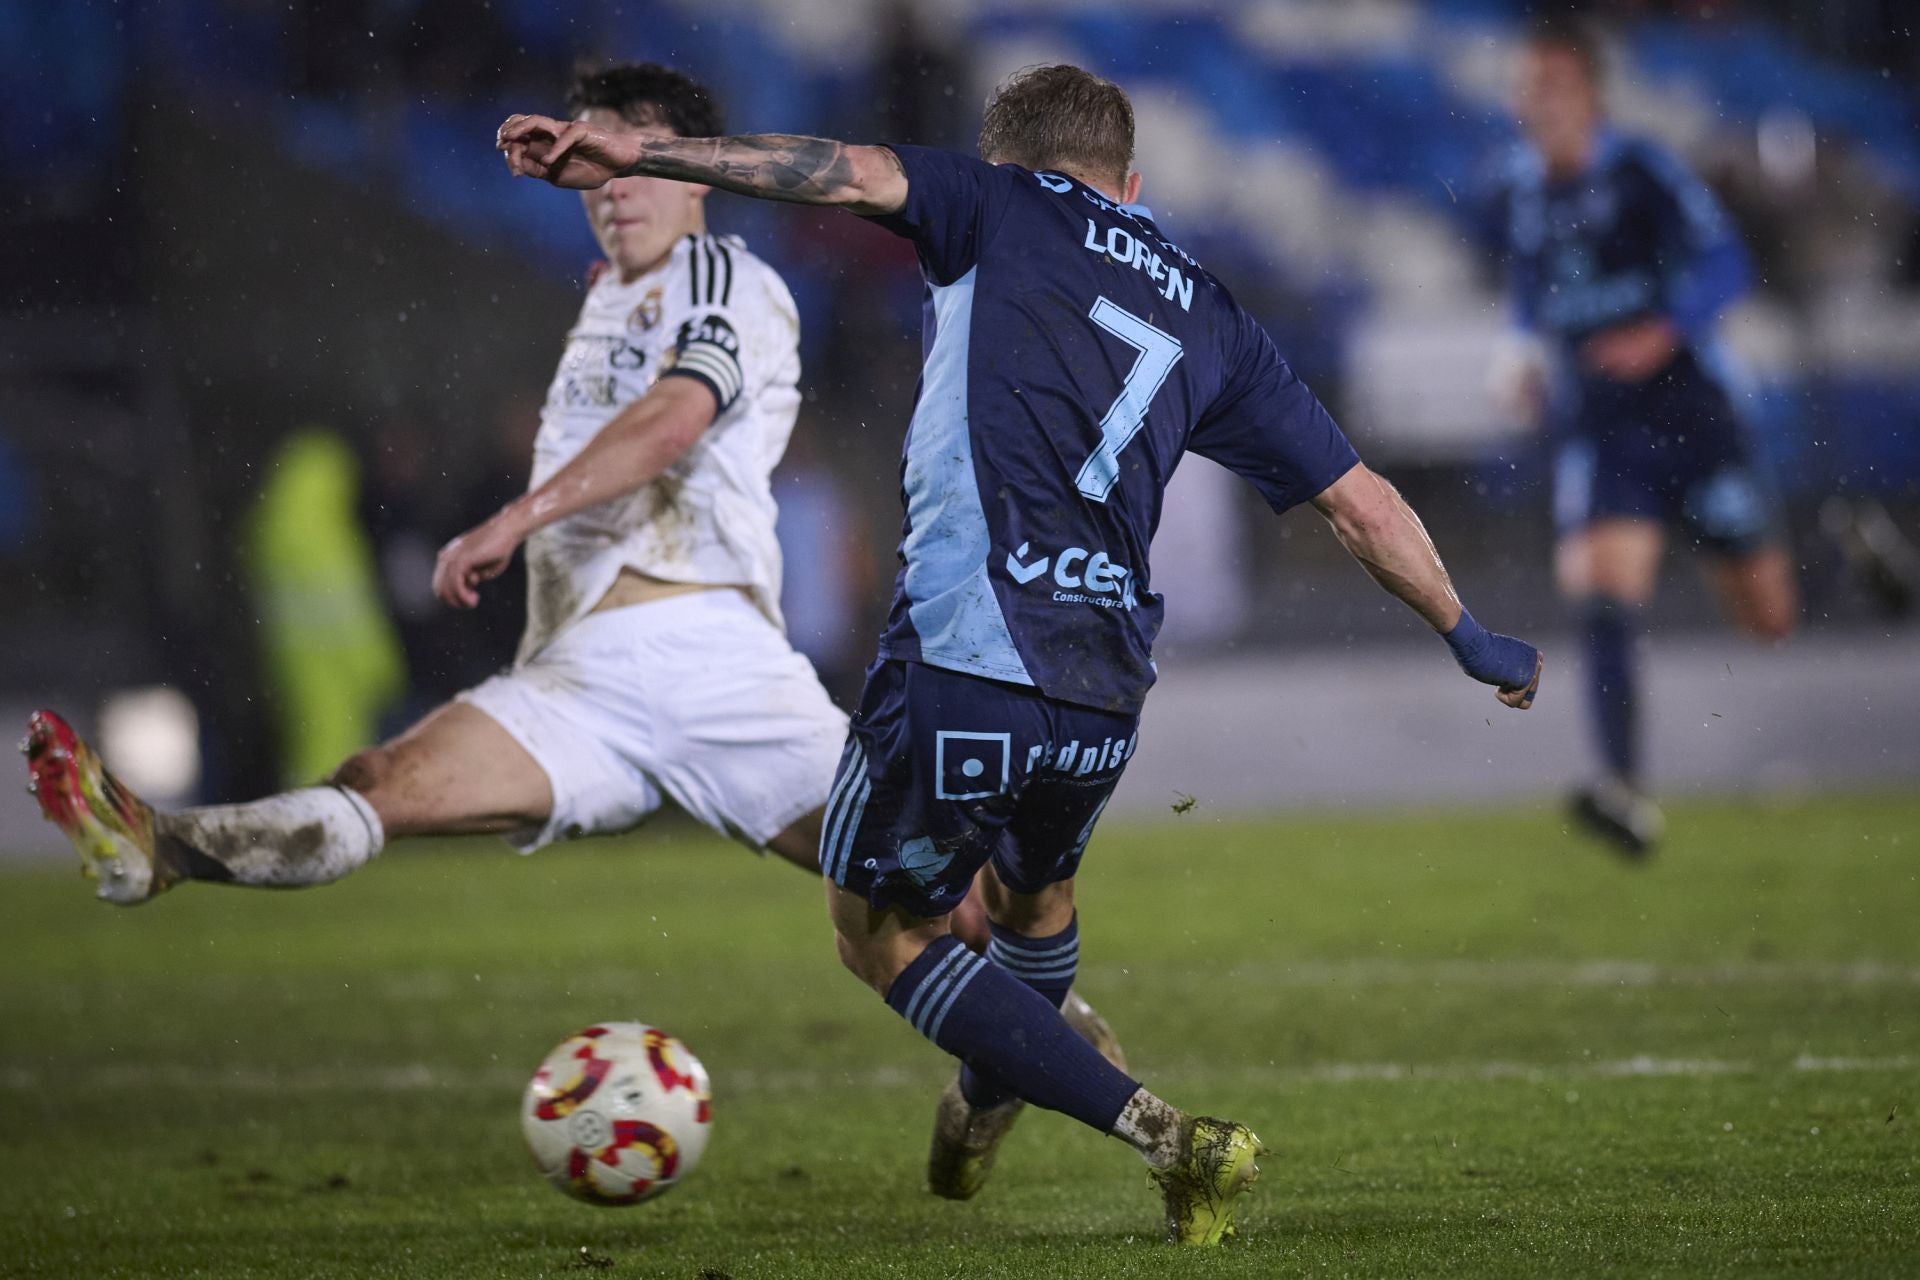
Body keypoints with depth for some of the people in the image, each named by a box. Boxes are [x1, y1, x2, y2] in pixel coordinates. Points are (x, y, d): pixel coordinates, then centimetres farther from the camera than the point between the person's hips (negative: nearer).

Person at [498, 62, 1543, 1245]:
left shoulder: (1003, 211, 11)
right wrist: (1472, 639, 36)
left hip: (963, 657, -6)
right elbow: (1361, 501, 22)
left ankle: (1166, 1136, 1)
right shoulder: (1211, 318, 21)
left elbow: (853, 173, -8)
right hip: (1105, 702, 6)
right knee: (1034, 893, 35)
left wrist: (635, 156, -13)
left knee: (880, 929, 13)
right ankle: (980, 1126, 56)